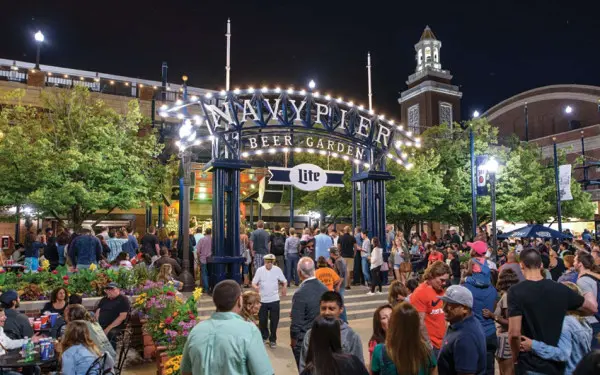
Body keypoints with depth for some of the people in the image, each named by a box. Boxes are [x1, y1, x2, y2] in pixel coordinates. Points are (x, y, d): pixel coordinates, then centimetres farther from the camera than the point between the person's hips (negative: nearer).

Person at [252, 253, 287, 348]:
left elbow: (284, 281, 1)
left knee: (274, 320, 5)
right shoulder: (259, 270, -7)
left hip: (274, 299, 0)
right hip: (262, 299, 1)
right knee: (262, 320, 12)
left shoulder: (277, 270, -6)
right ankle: (264, 337, 36)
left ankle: (273, 339, 22)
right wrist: (255, 287, -27)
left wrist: (285, 287, -20)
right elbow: (254, 282, -4)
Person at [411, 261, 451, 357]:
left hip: (442, 343, 7)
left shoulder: (440, 291, 10)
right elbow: (420, 322, -16)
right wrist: (428, 343, -14)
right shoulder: (420, 293, -15)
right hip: (430, 345, -7)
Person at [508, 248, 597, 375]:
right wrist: (590, 295, 34)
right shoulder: (560, 289, -5)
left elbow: (514, 333, -22)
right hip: (557, 364, 4)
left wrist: (515, 357, -4)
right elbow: (592, 308, 12)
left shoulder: (516, 291, -18)